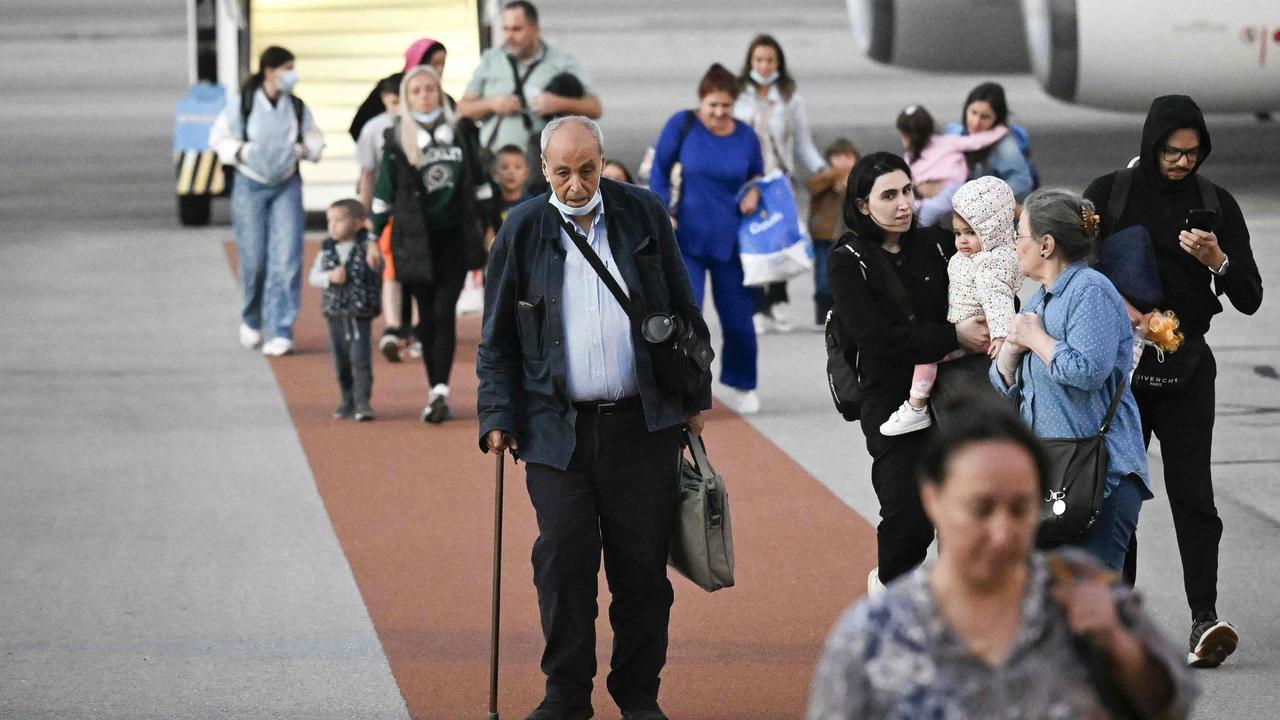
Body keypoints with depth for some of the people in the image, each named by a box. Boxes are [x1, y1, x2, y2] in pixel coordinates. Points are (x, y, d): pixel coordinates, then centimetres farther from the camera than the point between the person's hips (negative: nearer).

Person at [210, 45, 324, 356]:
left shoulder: (297, 108, 2)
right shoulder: (243, 104, -6)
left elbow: (315, 139, 14)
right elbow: (219, 137, 4)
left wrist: (304, 149, -7)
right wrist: (240, 151, -13)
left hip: (286, 187, 2)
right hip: (251, 187, -2)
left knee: (287, 260, -10)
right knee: (253, 260, 2)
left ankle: (280, 332, -8)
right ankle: (251, 321, 29)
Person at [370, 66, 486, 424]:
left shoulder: (459, 131, 5)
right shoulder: (397, 139, 0)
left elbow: (477, 180, 13)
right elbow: (384, 191, 3)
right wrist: (374, 237, 0)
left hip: (454, 236, 0)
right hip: (415, 239, 0)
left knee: (444, 311, -10)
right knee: (427, 315, 4)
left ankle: (440, 391, -16)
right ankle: (436, 392, 11)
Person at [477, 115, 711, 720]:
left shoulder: (643, 214, 5)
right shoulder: (522, 230, 2)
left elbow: (684, 313, 13)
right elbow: (497, 340, 7)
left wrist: (694, 398, 12)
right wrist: (498, 417, -2)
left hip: (642, 425, 1)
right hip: (557, 427, -1)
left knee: (642, 566, 3)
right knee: (563, 561, -4)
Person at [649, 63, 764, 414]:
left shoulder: (746, 136, 1)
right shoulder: (682, 126, -6)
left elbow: (757, 176, 15)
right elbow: (659, 170, 1)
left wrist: (754, 193, -8)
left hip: (730, 239, 2)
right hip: (687, 237, -2)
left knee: (738, 318, 10)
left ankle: (741, 385, 31)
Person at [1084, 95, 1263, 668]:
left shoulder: (1216, 204, 4)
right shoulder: (1108, 195, 1)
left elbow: (1250, 299, 3)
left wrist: (1218, 262, -17)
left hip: (1187, 367, 0)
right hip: (1120, 365, 0)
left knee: (1192, 493, -10)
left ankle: (1204, 619, -16)